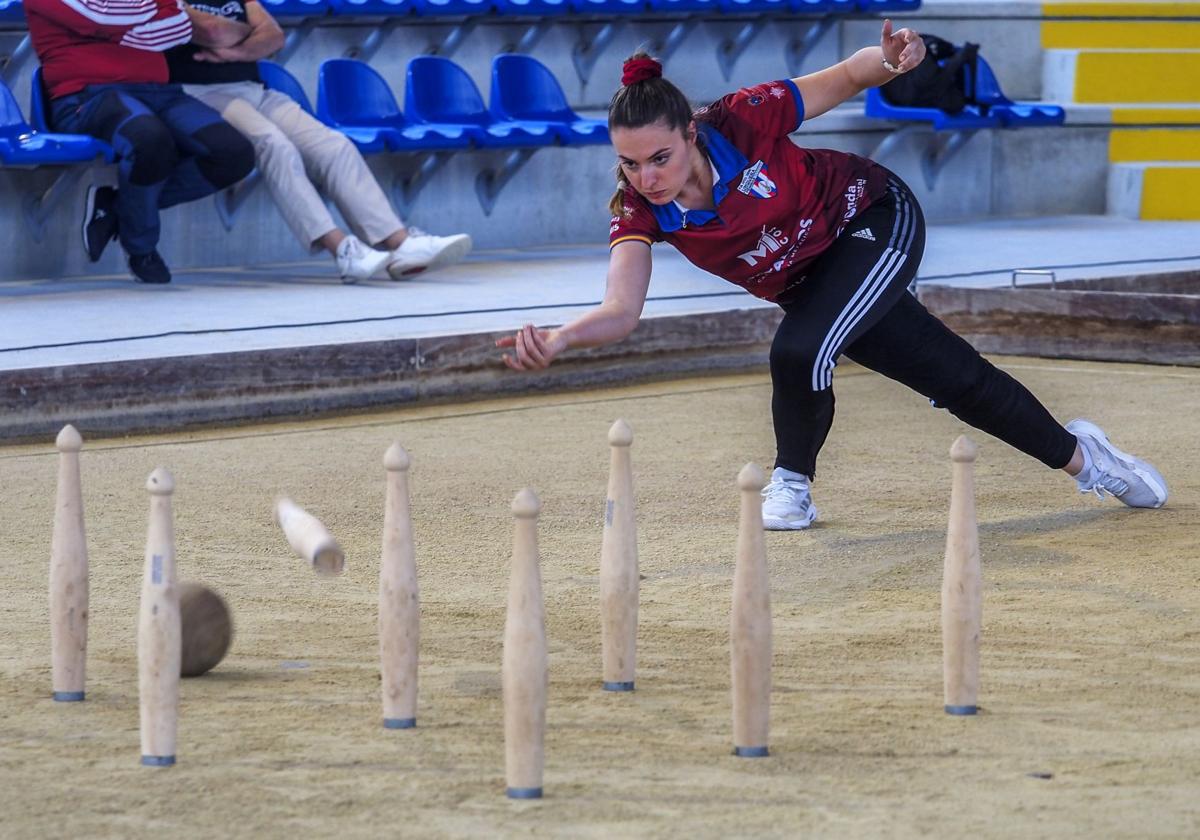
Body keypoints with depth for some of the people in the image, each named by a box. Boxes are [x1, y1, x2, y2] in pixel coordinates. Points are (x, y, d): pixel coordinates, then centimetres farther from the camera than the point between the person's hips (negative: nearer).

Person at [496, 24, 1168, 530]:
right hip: (811, 282, 4)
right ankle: (1078, 454, 37)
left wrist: (890, 59, -40)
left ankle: (793, 485, 1)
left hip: (876, 220, -4)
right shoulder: (640, 212, -24)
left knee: (800, 351, -28)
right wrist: (558, 340, -57)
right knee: (956, 380, 12)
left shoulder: (743, 121, -32)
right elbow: (622, 311, -37)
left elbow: (847, 77, -18)